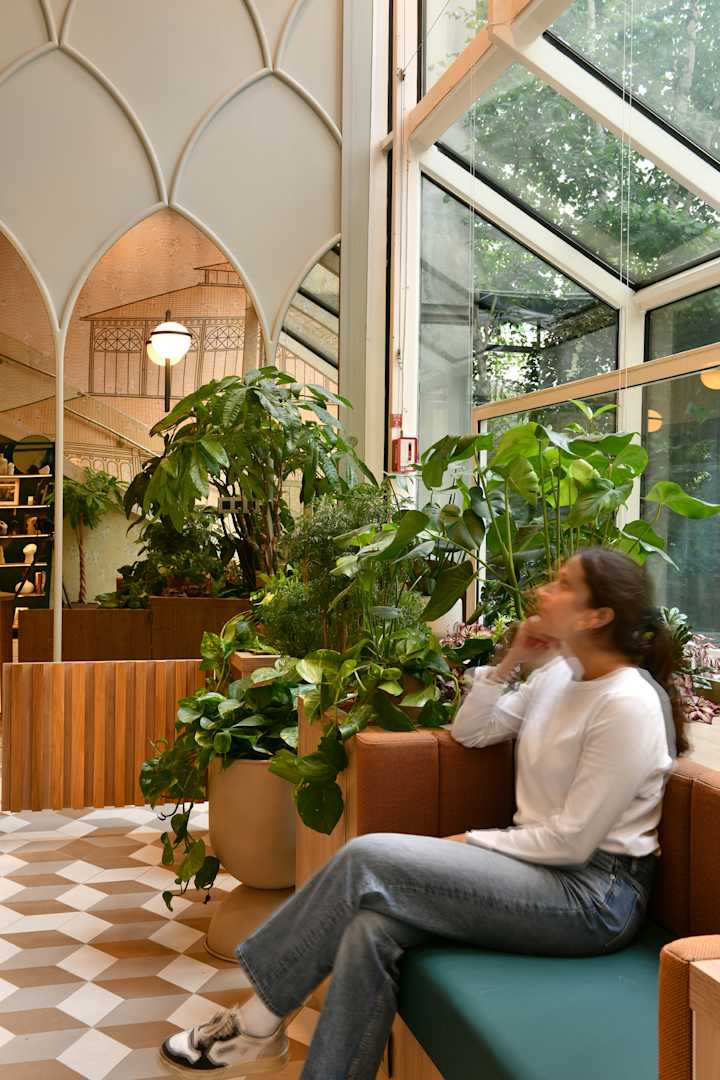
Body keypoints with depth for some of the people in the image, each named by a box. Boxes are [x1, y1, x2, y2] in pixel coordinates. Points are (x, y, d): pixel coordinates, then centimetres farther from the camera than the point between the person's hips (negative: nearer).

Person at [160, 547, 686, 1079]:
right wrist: (510, 661, 2)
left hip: (595, 895, -8)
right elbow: (470, 732, 16)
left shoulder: (627, 702, -19)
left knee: (367, 859, -19)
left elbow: (573, 839, -19)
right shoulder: (561, 673, 8)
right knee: (373, 926, -18)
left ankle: (259, 1024, -3)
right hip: (541, 863, 8)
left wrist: (471, 843, -10)